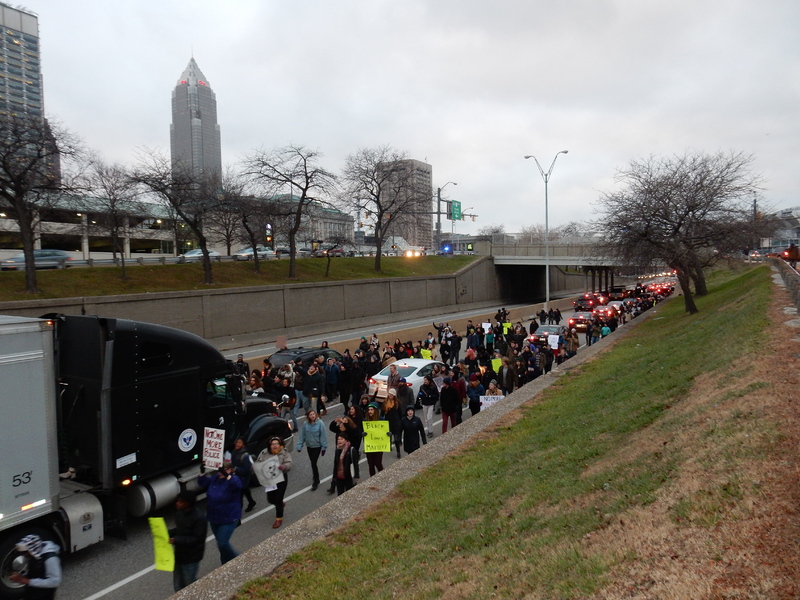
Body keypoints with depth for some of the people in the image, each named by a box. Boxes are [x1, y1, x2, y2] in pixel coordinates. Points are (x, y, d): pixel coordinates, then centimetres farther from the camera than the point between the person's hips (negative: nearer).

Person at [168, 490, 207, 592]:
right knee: (178, 585, 19)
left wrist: (176, 540, -29)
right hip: (179, 554, 8)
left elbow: (197, 539, -24)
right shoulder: (180, 513, -1)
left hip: (191, 558, -7)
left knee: (190, 584, 9)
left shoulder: (199, 518, -26)